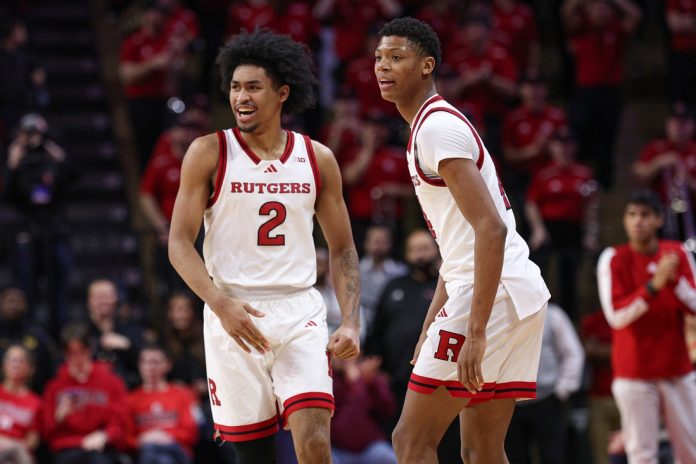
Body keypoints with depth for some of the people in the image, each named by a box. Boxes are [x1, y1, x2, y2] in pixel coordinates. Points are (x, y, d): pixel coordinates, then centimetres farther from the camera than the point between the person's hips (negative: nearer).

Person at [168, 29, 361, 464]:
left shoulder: (317, 159, 6)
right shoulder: (209, 153, -1)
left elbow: (342, 250, 12)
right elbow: (180, 243, -4)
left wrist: (352, 322, -2)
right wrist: (221, 304, -19)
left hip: (299, 312, 1)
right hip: (233, 315, -1)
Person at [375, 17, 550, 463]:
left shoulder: (437, 126, -10)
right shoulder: (431, 128, 22)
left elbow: (491, 228, -21)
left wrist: (475, 331, -25)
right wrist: (429, 333, 27)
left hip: (492, 293, -10)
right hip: (522, 296, 10)